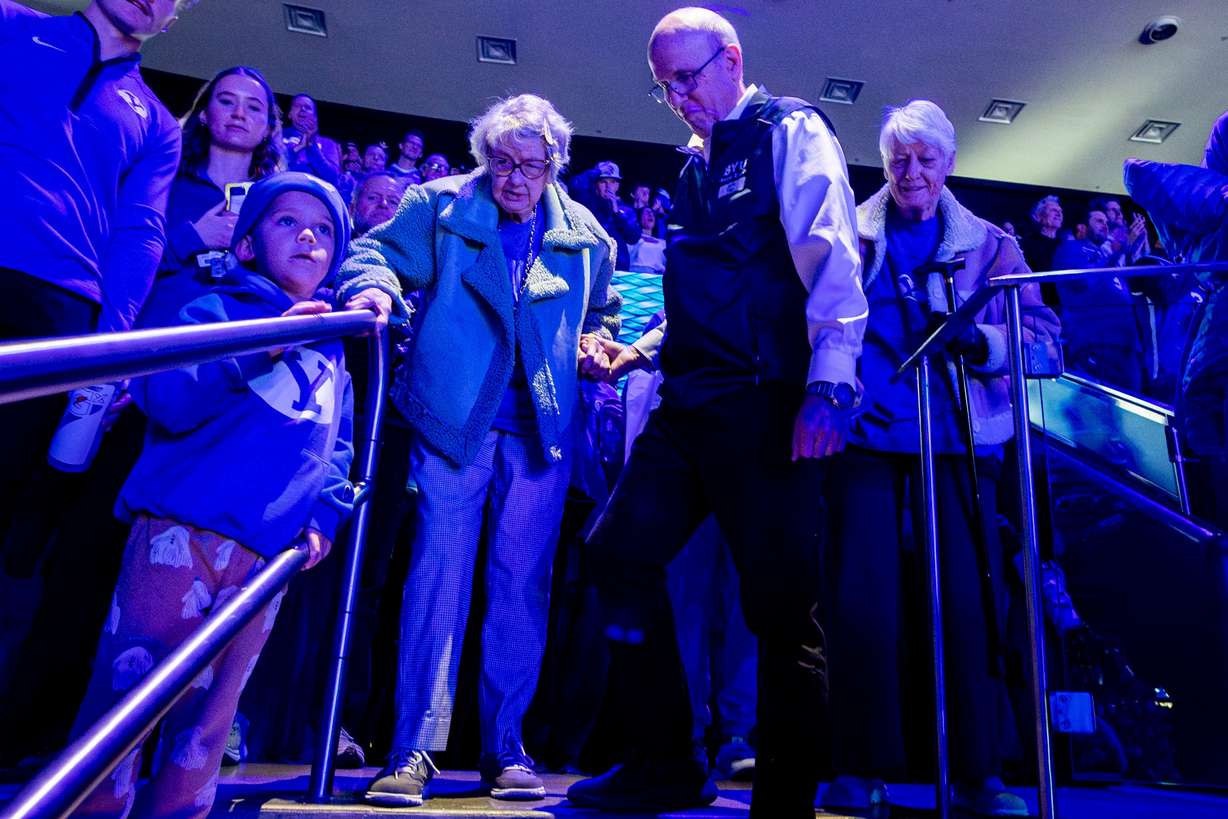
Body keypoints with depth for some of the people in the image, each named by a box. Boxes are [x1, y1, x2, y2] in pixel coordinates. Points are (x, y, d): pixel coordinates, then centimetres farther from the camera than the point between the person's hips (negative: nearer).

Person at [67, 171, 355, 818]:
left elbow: (339, 448, 21)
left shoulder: (331, 351, 19)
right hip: (181, 532, -3)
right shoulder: (216, 309, 6)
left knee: (206, 721, 9)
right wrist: (263, 346, -22)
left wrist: (325, 516, 6)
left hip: (266, 557, 4)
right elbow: (166, 399, -11)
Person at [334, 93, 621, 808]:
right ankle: (415, 750, 5)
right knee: (440, 574, -5)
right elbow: (374, 254, 4)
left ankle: (506, 748, 16)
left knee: (522, 581, 4)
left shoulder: (584, 234, 13)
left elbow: (602, 310, 25)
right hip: (454, 419, -2)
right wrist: (376, 286, -18)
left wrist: (596, 342, 4)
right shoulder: (439, 206, 6)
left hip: (542, 428, 2)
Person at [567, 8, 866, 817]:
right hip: (690, 402, 8)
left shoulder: (791, 131, 3)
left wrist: (829, 387, -20)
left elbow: (832, 258, -10)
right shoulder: (697, 166, 23)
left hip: (765, 403, -8)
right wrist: (644, 349, 14)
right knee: (621, 552, 3)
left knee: (782, 600, -3)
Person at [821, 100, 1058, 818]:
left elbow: (1041, 332, 8)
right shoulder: (851, 237, 12)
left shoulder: (989, 244, 15)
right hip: (868, 436, -1)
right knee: (864, 602, -4)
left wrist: (981, 341, -12)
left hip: (959, 440, 1)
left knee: (968, 600, -2)